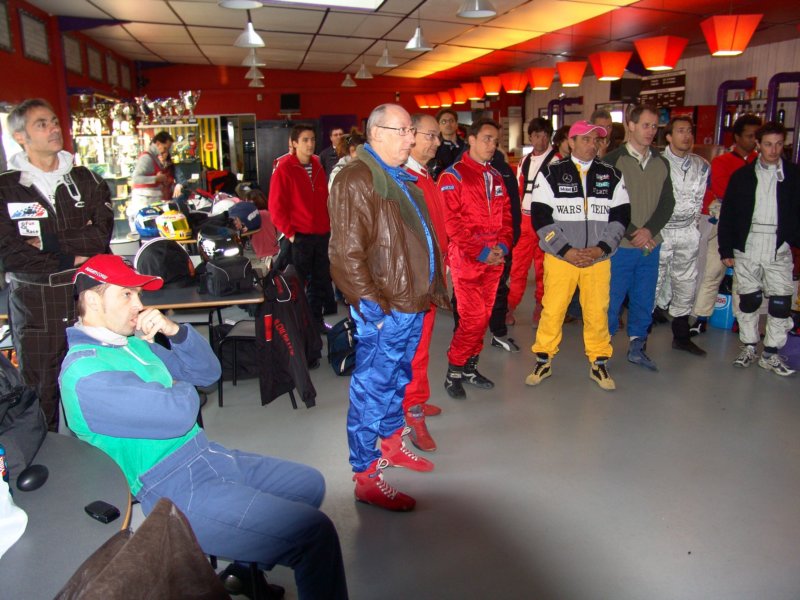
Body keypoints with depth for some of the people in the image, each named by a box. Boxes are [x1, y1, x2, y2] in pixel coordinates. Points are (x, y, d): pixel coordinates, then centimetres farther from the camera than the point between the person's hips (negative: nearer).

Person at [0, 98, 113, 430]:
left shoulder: (84, 179, 8)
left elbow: (101, 234, -6)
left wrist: (49, 243, -13)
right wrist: (72, 259, -9)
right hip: (33, 304, -1)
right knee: (40, 393, 6)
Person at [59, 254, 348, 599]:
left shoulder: (133, 342, 12)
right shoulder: (84, 372, -19)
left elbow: (208, 372, 13)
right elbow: (179, 414, -28)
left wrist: (175, 331, -4)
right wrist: (182, 388, -4)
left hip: (211, 458, 10)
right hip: (181, 495, -10)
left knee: (309, 483, 20)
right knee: (316, 532, -18)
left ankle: (247, 566, 29)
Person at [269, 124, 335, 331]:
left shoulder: (317, 167, 10)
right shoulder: (284, 169, -8)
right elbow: (276, 206, -9)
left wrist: (328, 225, 9)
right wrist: (289, 233, -10)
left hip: (322, 234, 6)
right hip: (299, 237, -6)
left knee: (320, 280, 12)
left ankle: (316, 320, 26)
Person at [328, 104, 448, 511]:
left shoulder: (402, 178, 17)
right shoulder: (356, 179, -13)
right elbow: (347, 253, -20)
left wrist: (434, 287, 19)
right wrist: (372, 305, -21)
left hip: (412, 303, 10)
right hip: (384, 310, -9)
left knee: (398, 379, 22)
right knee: (372, 388, 0)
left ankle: (391, 442, 40)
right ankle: (366, 477, 13)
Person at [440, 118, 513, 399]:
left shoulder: (496, 176, 16)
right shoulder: (453, 175, -6)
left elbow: (505, 214, 15)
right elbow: (451, 220, -13)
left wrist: (503, 245, -3)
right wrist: (480, 251, -16)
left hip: (495, 258, 7)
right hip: (466, 259, -7)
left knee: (484, 315, 10)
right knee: (473, 317, -10)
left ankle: (470, 367, 24)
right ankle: (454, 371, 6)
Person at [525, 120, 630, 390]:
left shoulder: (612, 176, 8)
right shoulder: (550, 174, -1)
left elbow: (621, 215, 6)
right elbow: (540, 217, -6)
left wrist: (601, 248, -8)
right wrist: (566, 250, -12)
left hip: (599, 259, 2)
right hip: (560, 257, -2)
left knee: (597, 312, 7)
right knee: (552, 311, 2)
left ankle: (599, 363, 24)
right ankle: (543, 361, 19)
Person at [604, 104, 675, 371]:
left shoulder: (661, 163, 11)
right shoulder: (613, 161, -5)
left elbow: (667, 202, 7)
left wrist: (649, 230, -10)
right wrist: (631, 234, -14)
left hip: (651, 246, 5)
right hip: (620, 246, -5)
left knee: (644, 299, 12)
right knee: (612, 298, 2)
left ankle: (637, 346, 27)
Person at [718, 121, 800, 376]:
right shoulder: (742, 175, 6)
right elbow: (727, 214, 5)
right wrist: (726, 249, 0)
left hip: (780, 249, 0)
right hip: (746, 248, 0)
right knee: (748, 299, 7)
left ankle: (770, 354, 11)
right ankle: (748, 347, 21)